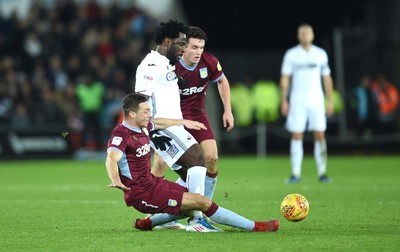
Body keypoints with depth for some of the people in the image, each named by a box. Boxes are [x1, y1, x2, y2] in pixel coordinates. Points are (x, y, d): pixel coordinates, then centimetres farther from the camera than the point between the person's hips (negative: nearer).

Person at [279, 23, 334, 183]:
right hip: (297, 102, -1)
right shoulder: (291, 54, 3)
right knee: (297, 136, -4)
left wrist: (330, 101, 6)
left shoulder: (321, 54, 7)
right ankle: (296, 173, -1)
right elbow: (284, 78, 4)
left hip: (316, 101, 1)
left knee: (320, 135, -5)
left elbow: (327, 78, 11)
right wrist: (284, 101, -2)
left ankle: (322, 173, 0)